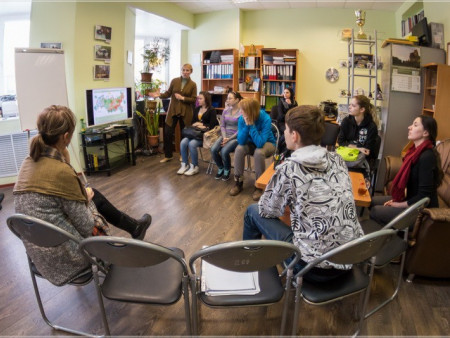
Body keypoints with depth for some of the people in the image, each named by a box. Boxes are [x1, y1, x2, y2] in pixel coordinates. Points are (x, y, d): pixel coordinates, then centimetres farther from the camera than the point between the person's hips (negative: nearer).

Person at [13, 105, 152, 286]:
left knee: (94, 196, 19)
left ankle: (134, 227, 36)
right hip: (62, 253, -7)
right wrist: (87, 196, 0)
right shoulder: (62, 172, -26)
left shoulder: (28, 163, -2)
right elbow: (87, 227, -17)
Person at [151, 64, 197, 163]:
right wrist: (160, 95, -13)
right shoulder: (174, 81, 2)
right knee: (168, 132, -1)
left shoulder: (193, 84, -1)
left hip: (185, 112, -1)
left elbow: (194, 100, -5)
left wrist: (182, 98, -16)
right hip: (173, 111, 1)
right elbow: (168, 93, 5)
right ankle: (168, 155, 13)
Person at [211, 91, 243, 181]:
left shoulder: (242, 112, -10)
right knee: (213, 150, -20)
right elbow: (222, 125, 8)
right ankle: (220, 168, 7)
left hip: (236, 137, -5)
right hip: (225, 135, 5)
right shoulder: (225, 110, 8)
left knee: (224, 151, -30)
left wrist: (229, 139, -16)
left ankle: (227, 170, 1)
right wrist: (224, 137, -9)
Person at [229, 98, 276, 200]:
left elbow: (260, 143, -37)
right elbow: (241, 141, -21)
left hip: (267, 143, -3)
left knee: (259, 152, -36)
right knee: (239, 149, -27)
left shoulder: (265, 119, -29)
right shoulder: (242, 119, -17)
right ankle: (238, 181, -13)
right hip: (251, 143, 4)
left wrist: (251, 125, -38)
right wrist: (247, 125, -33)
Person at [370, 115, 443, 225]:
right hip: (411, 200, 9)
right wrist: (398, 199, 2)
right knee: (373, 201, 7)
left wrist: (399, 205, -14)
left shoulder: (427, 157, -26)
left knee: (375, 211, -11)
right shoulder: (416, 150, 3)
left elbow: (424, 196, -26)